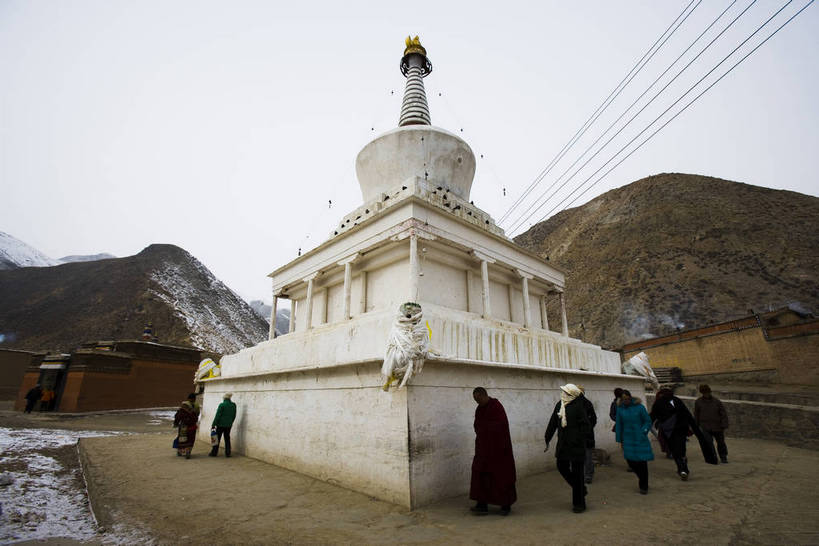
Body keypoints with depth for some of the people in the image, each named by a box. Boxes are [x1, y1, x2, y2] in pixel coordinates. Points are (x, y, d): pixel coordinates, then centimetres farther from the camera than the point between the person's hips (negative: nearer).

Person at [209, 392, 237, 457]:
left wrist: (213, 424, -8)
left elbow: (217, 416, -14)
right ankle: (228, 453, 12)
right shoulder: (233, 405, 2)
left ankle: (214, 453, 16)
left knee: (217, 439, 9)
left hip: (221, 424, -4)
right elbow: (234, 416, 10)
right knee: (227, 439, 11)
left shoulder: (222, 405, -14)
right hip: (229, 425, 4)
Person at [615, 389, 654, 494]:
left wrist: (644, 431, -14)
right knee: (630, 460, -3)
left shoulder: (639, 407, -9)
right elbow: (619, 425, 7)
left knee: (642, 462, 1)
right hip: (628, 439, 2)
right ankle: (641, 477, 28)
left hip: (640, 439, -2)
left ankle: (644, 486, 17)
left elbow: (648, 421, -1)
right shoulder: (620, 409, 0)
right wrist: (619, 440, 8)